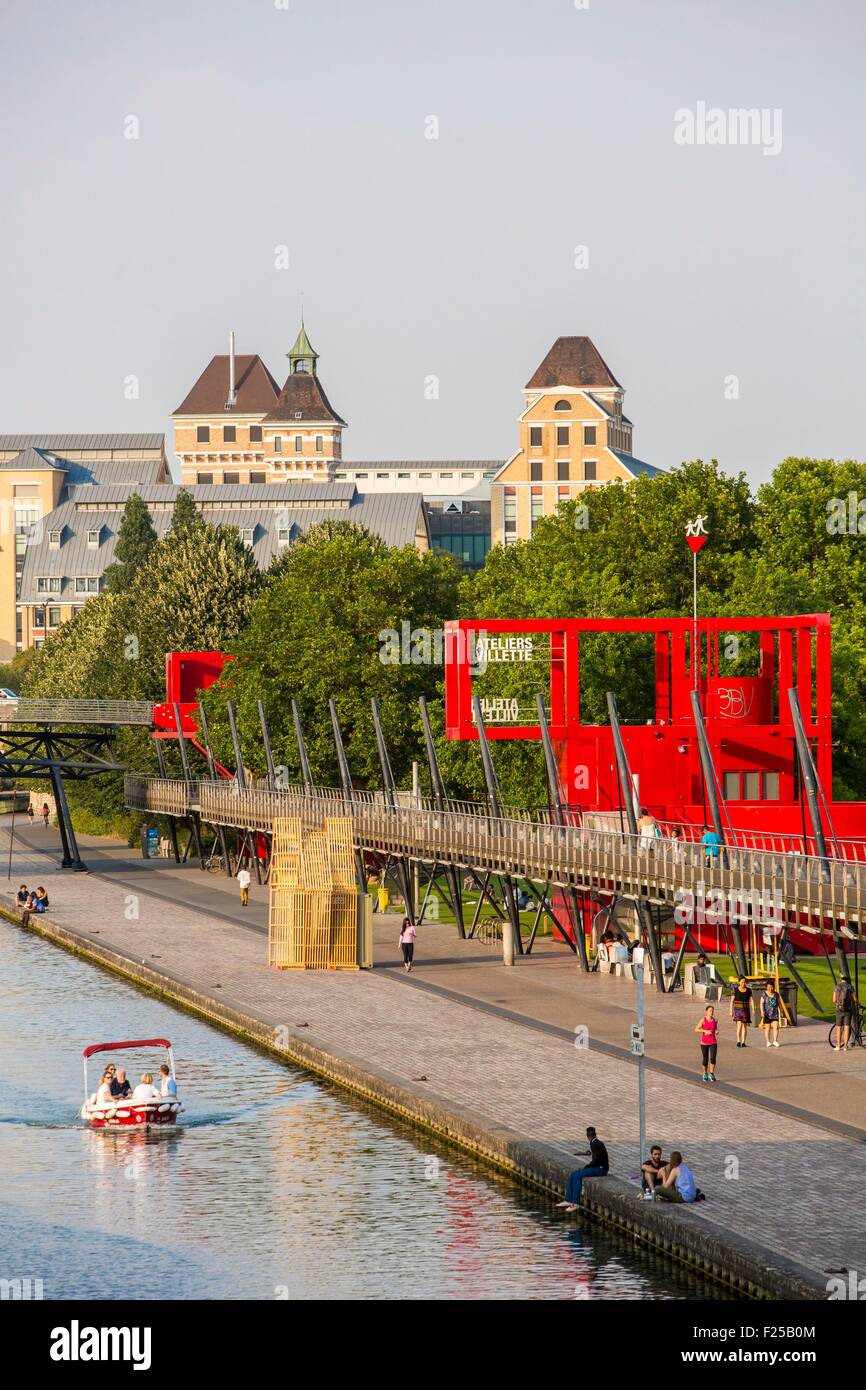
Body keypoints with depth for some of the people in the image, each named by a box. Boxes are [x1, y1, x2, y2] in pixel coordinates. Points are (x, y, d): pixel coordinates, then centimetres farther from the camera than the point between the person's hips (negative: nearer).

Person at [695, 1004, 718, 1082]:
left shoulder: (715, 1020, 1)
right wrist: (705, 1031, -21)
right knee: (705, 1059, 7)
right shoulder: (703, 1020, -8)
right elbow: (696, 1030, -9)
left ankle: (711, 1074, -4)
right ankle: (705, 1074, 27)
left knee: (713, 1058, -14)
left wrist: (717, 1032, -6)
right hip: (704, 1042, -1)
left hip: (713, 1042, 1)